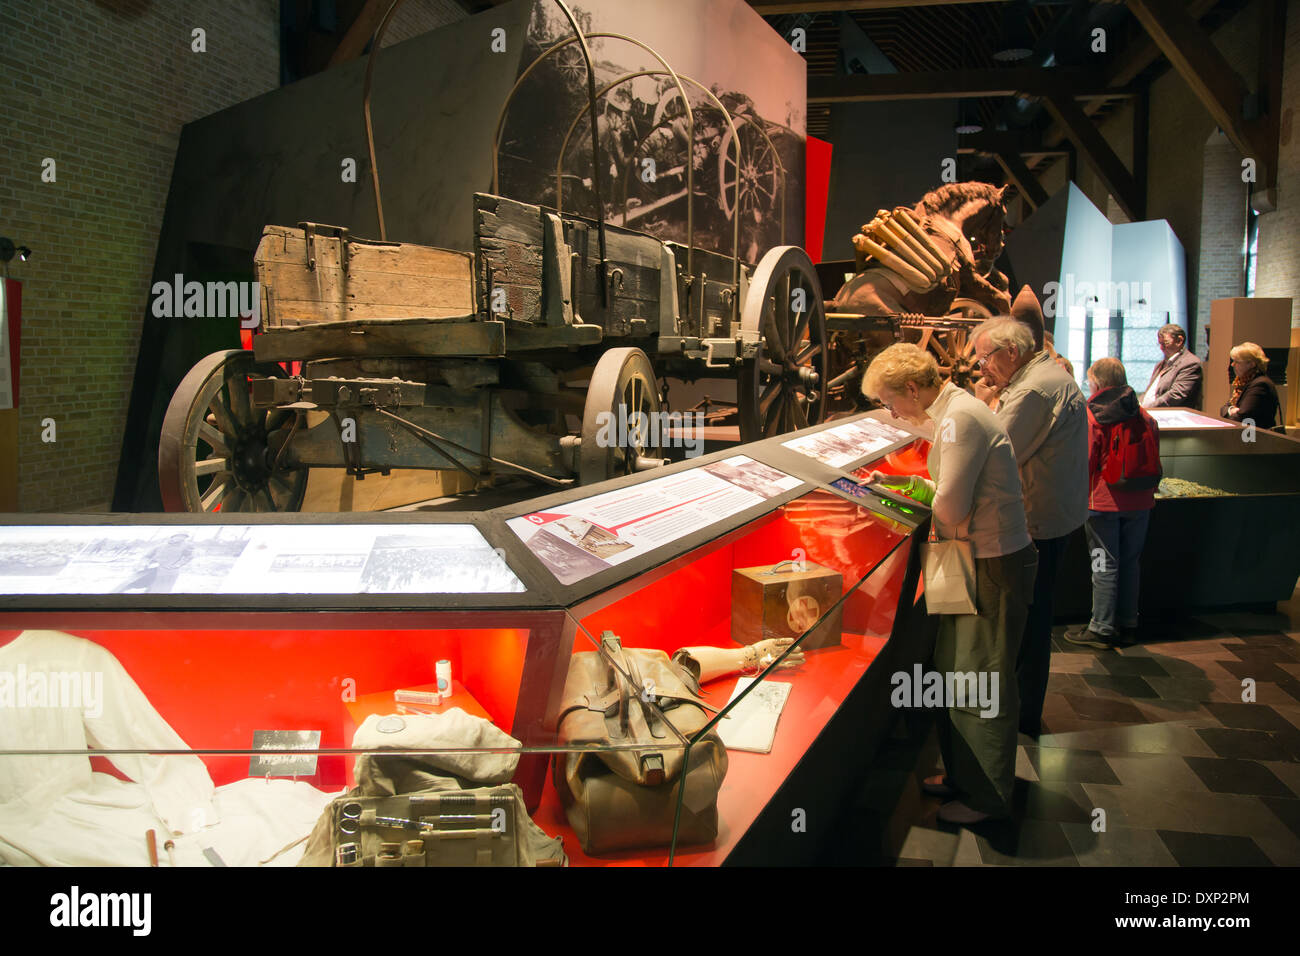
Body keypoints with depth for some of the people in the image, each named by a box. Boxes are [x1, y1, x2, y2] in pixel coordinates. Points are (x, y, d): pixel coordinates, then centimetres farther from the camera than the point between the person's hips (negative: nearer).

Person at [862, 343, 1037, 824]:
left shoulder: (960, 419, -21)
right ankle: (960, 774, 35)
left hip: (994, 567, -10)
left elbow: (951, 509, -25)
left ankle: (988, 797, 18)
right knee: (953, 672, 19)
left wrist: (925, 499, -4)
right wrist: (905, 482, 10)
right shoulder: (953, 413, 11)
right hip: (980, 562, 10)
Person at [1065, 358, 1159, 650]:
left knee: (1105, 565, 1)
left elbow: (1085, 463, -12)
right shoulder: (1144, 417, 5)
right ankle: (1127, 624, 21)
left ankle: (1102, 628, 6)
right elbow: (1154, 462, 11)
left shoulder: (1091, 416, -10)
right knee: (1129, 562, 13)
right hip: (1139, 502, 5)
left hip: (1104, 502, -5)